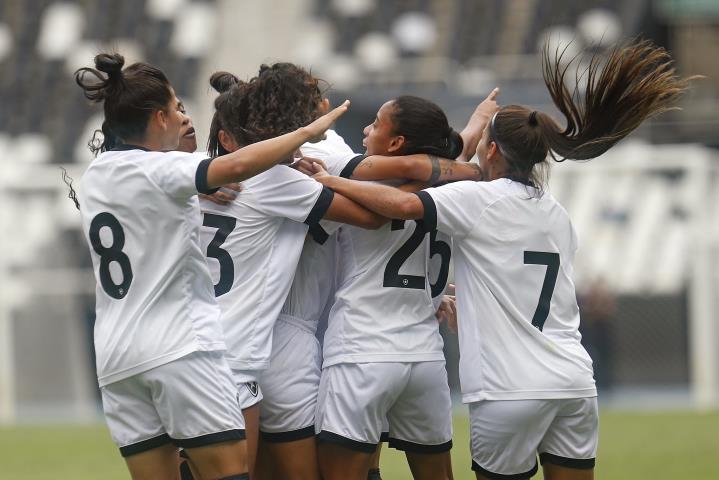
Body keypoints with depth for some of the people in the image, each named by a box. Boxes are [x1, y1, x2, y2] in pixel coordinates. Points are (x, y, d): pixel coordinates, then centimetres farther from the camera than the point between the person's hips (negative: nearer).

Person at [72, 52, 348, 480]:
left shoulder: (93, 179, 14)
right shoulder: (157, 170, -10)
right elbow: (236, 166, -25)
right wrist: (306, 133, -16)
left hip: (117, 360, 8)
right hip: (181, 346, -8)